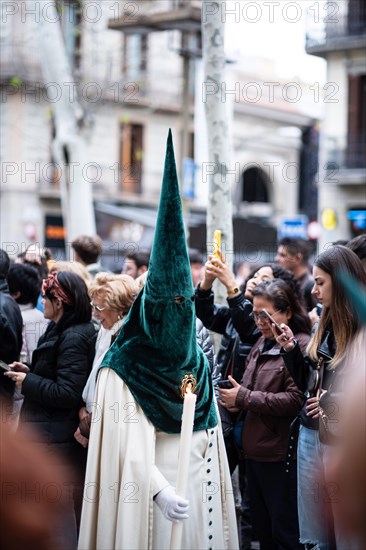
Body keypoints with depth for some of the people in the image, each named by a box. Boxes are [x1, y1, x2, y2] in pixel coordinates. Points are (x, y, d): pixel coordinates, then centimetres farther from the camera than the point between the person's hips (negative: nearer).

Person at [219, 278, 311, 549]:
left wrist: (244, 398, -17)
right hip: (255, 451, 9)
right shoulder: (262, 344, 12)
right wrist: (236, 400, 0)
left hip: (281, 456, -9)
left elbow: (295, 400, -23)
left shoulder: (301, 346, -14)